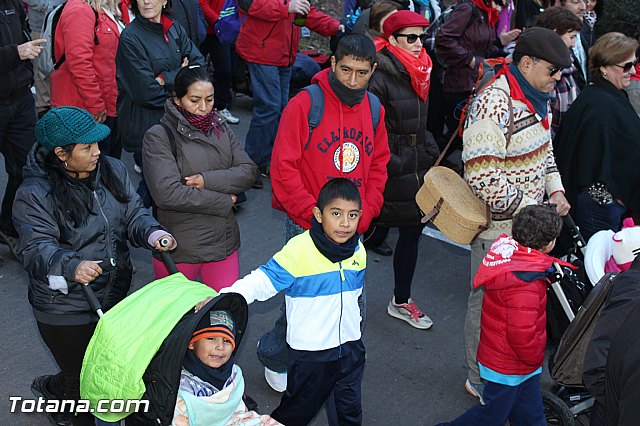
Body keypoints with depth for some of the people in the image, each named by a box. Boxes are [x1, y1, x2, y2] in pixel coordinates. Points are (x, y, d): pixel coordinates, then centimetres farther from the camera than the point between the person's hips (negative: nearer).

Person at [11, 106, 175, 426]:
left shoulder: (112, 170, -3)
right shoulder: (34, 195, -20)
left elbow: (133, 215, 0)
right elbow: (36, 249, -25)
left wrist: (152, 234, -22)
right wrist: (72, 266, -45)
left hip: (113, 297, 6)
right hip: (65, 312, -6)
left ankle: (51, 387, 54)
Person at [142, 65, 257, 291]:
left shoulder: (221, 128, 8)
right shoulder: (159, 136, -11)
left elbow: (249, 171, -1)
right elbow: (167, 193, -22)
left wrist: (208, 180, -17)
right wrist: (224, 201, -13)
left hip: (223, 241, 4)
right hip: (178, 247, -4)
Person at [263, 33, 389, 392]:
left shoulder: (373, 109, 5)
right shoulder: (305, 104, -12)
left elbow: (378, 167, 11)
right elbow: (284, 168, -13)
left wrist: (363, 217, -2)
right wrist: (316, 216, -16)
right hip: (306, 228, -5)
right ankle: (273, 354, 33)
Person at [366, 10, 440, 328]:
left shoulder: (419, 72, 10)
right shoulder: (380, 77, -17)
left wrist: (429, 152, 14)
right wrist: (390, 165, -19)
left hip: (416, 170, 8)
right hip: (388, 176, -8)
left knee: (412, 233, 14)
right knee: (375, 233, 2)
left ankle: (401, 302, 30)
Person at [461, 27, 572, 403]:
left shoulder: (537, 97, 8)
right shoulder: (494, 106, -24)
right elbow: (482, 177, -27)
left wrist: (555, 189, 6)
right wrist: (530, 210, -21)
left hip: (530, 220, 9)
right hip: (499, 225, -9)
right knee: (490, 303, 7)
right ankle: (481, 382, 27)